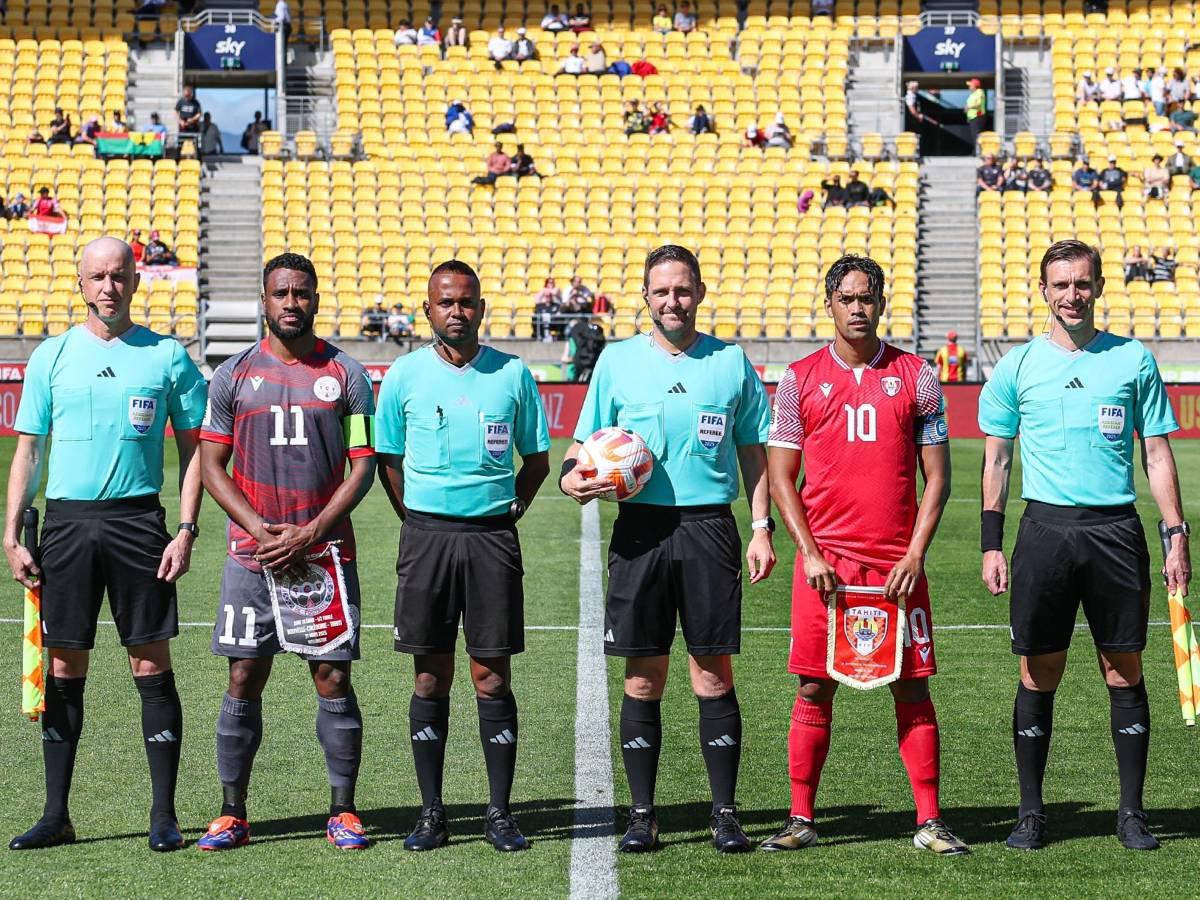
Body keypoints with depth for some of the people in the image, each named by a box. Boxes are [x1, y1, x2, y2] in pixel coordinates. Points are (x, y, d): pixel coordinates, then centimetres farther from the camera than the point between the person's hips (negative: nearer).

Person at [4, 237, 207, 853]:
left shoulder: (168, 357, 4)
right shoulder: (51, 356, 8)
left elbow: (194, 449, 6)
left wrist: (186, 531, -4)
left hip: (138, 521, -2)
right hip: (67, 520, 2)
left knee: (152, 667, -2)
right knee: (64, 669, 5)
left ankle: (163, 814, 5)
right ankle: (56, 815, 11)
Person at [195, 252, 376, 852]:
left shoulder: (346, 374, 4)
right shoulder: (233, 375, 7)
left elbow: (363, 466, 1)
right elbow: (212, 466, 6)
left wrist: (310, 533, -9)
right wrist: (260, 530, -7)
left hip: (324, 552, -1)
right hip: (252, 553, 1)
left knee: (333, 679, -1)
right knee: (243, 681, 2)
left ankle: (342, 811, 7)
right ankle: (232, 814, 8)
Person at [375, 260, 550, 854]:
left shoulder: (512, 374, 4)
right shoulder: (405, 375, 3)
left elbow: (537, 459, 13)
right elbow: (388, 461, 11)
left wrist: (507, 515, 4)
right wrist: (420, 525, 4)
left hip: (491, 537, 0)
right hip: (426, 534, 0)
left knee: (492, 677, 0)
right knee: (431, 678, 3)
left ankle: (500, 811, 7)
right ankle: (431, 811, 9)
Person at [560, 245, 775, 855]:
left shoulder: (731, 362, 7)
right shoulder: (617, 360, 7)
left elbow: (754, 452, 11)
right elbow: (586, 440, 11)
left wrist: (761, 528, 3)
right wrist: (571, 476, -11)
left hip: (709, 529, 0)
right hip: (641, 529, 0)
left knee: (713, 677, 0)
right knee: (642, 679, 2)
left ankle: (724, 813, 7)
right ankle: (641, 815, 10)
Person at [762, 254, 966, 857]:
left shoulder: (916, 376, 6)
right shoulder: (800, 378, 6)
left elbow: (936, 478, 6)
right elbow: (781, 476, 6)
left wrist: (914, 556, -5)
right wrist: (810, 553, -5)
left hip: (898, 563, 0)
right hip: (825, 562, 0)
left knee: (912, 688, 1)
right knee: (814, 690, 1)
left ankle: (930, 822, 6)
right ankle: (801, 820, 8)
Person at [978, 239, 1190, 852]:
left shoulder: (1133, 360, 6)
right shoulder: (1018, 366, 6)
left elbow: (1157, 455, 9)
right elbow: (996, 460, 9)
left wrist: (1176, 537, 1)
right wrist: (991, 544, 2)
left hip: (1116, 528, 0)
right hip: (1045, 527, 0)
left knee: (1125, 673, 3)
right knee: (1039, 675, 2)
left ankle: (1132, 812, 11)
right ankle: (1030, 812, 11)